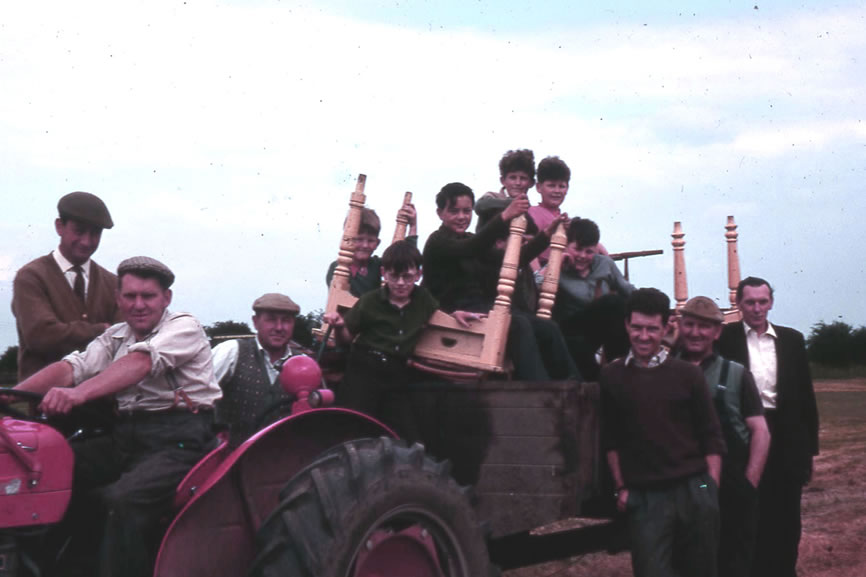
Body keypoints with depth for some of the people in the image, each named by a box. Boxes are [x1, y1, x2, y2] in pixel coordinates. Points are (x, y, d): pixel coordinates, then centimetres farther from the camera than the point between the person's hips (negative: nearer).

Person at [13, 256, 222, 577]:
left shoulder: (184, 327, -1)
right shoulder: (115, 337, 19)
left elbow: (141, 363, -20)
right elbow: (72, 367, 3)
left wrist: (80, 393, -36)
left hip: (178, 439, -6)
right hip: (124, 437, 7)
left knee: (123, 500, -32)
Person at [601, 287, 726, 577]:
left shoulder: (687, 374, 3)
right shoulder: (611, 377, 3)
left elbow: (711, 436, 5)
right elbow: (610, 439, 9)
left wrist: (711, 488, 0)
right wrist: (621, 487, 5)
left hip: (693, 491, 1)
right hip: (643, 497, -1)